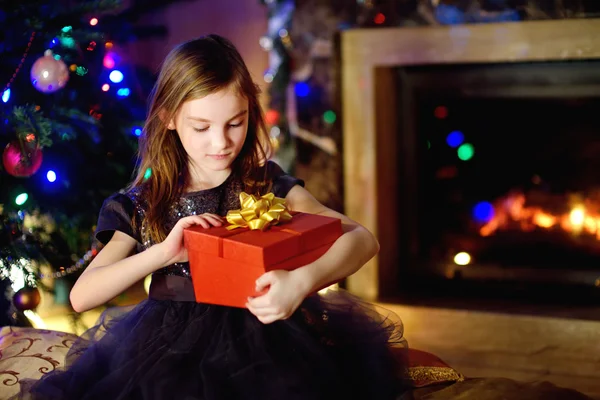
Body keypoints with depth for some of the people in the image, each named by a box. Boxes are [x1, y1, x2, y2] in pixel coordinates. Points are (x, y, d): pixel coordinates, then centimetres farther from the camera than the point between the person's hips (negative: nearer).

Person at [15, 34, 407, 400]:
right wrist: (163, 252, -19)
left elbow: (363, 239, -8)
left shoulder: (268, 186, 2)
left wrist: (301, 281, -29)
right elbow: (81, 296, -5)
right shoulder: (141, 206, 4)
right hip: (172, 351, 0)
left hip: (261, 338, 0)